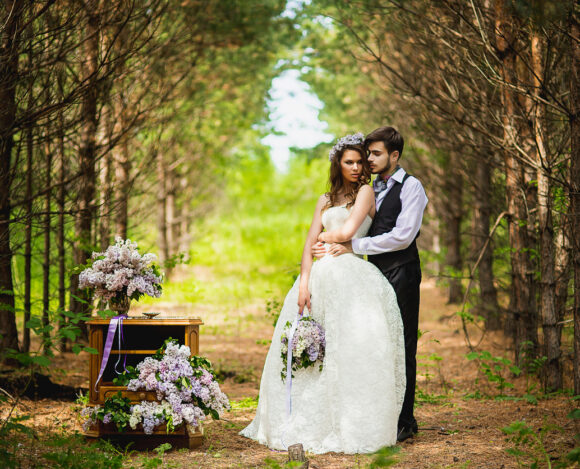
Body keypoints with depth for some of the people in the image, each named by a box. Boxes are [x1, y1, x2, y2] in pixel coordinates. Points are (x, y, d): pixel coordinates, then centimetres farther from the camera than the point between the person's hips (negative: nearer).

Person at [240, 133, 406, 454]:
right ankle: (304, 423, 7)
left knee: (349, 349, -15)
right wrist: (304, 283, -3)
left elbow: (347, 231, -7)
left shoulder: (366, 191, 5)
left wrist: (326, 239, 13)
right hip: (319, 276, 6)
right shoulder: (326, 200, 21)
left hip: (350, 276, -5)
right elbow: (310, 244, 12)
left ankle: (351, 427, -12)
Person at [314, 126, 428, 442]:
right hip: (375, 274, 7)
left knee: (401, 348, -5)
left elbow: (402, 236, -16)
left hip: (401, 275, -7)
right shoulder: (372, 190, 17)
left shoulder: (410, 187, -5)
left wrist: (354, 246, -15)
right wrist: (328, 243, -3)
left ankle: (404, 422, 0)